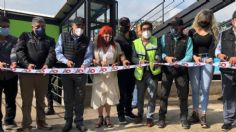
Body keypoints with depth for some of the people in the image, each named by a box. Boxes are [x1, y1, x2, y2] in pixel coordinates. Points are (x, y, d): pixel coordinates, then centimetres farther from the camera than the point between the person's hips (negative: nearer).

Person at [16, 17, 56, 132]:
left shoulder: (49, 40, 15)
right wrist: (27, 64, -20)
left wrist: (47, 64, -21)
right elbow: (19, 51, -3)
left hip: (43, 73, 2)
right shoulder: (25, 36, 11)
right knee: (27, 100, 3)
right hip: (26, 72, -2)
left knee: (41, 99, 12)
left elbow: (52, 53, -1)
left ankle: (41, 122, 24)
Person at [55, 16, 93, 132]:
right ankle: (68, 121, 24)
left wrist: (84, 65, -27)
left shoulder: (87, 40, 2)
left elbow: (89, 56, -6)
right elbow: (58, 52, -2)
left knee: (80, 97, 8)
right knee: (68, 97, 10)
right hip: (66, 72, 0)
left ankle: (79, 121, 22)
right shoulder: (63, 36, 2)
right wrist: (66, 61, -20)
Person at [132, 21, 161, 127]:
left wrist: (155, 62, -29)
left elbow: (158, 55, -7)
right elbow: (133, 57, -4)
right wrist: (139, 61, -27)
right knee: (140, 95, 14)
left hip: (152, 72, -1)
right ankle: (139, 114, 35)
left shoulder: (156, 41, 4)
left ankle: (150, 117, 18)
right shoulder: (135, 43, 3)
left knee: (152, 96, 2)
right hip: (140, 72, 1)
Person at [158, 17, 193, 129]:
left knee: (183, 95, 7)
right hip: (167, 70, 1)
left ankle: (184, 119, 22)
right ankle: (161, 118, 16)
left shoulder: (187, 39, 3)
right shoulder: (164, 37, 7)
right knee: (163, 94, 4)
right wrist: (166, 57, -19)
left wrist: (180, 63, -23)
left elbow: (189, 55, -7)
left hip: (182, 70, 0)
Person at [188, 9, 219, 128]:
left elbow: (212, 46, -4)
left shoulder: (212, 32, 9)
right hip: (194, 60, 0)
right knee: (195, 88, 4)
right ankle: (195, 113, 14)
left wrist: (210, 57, -23)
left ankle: (203, 116, 5)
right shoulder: (192, 31, 8)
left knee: (205, 88, -1)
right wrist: (194, 56, -19)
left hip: (207, 60, 0)